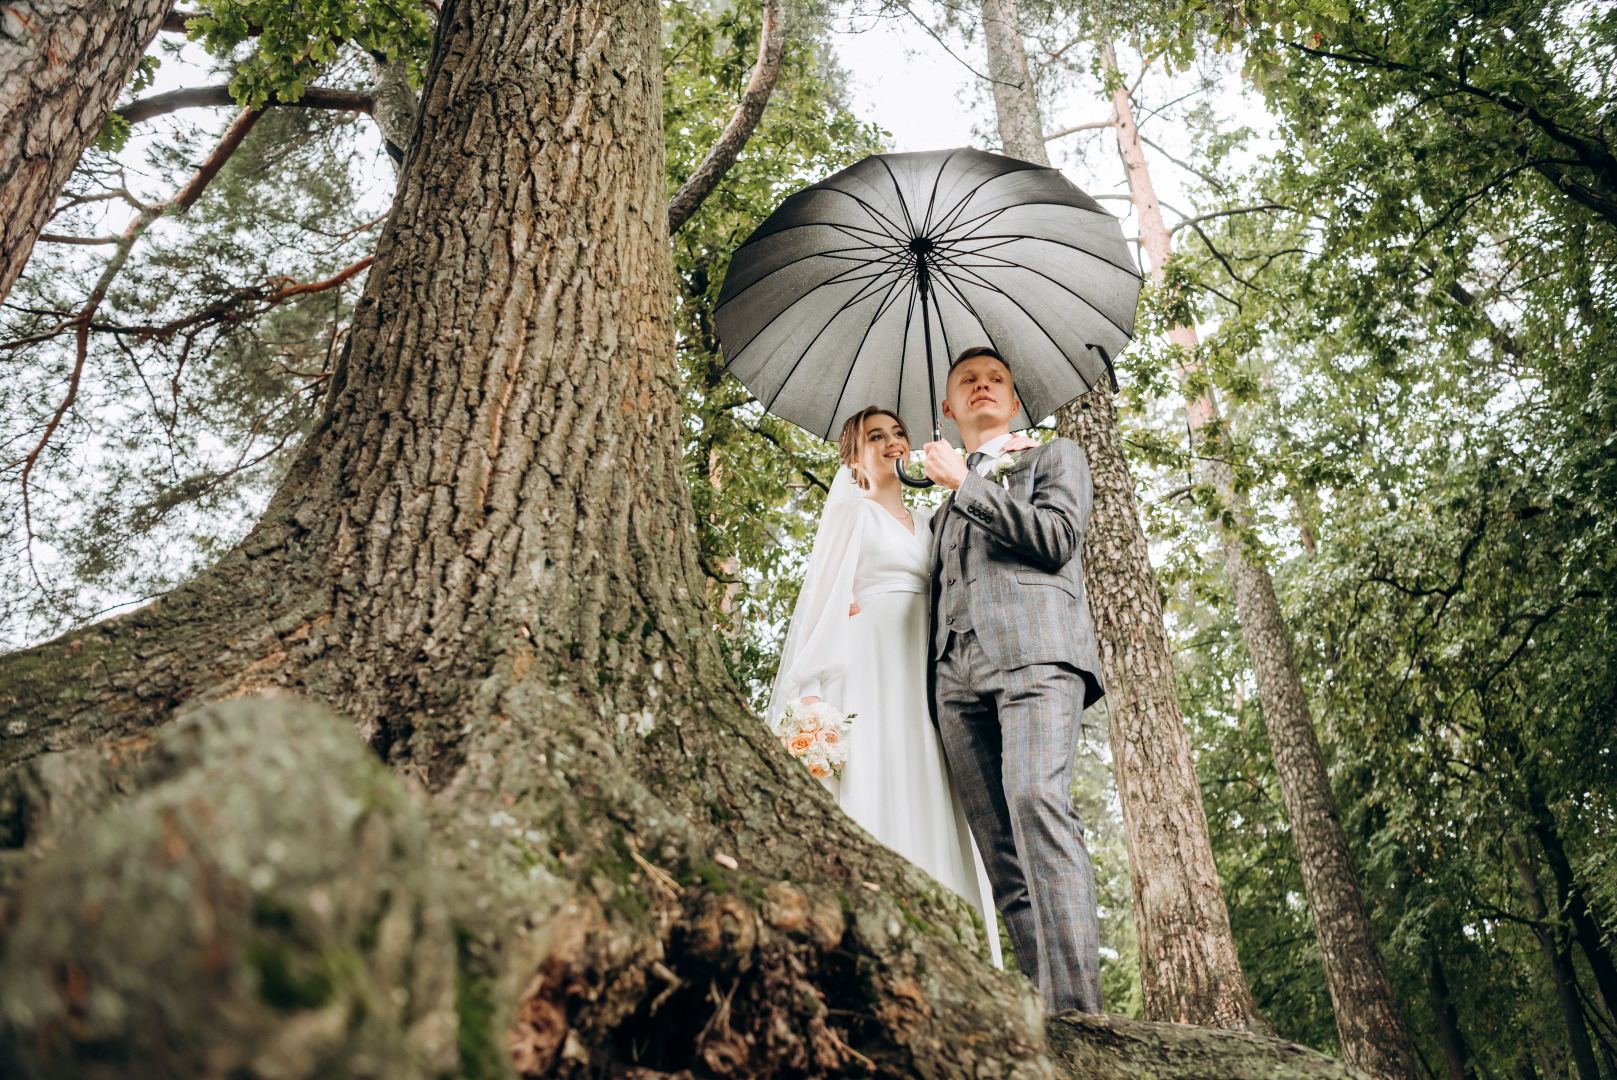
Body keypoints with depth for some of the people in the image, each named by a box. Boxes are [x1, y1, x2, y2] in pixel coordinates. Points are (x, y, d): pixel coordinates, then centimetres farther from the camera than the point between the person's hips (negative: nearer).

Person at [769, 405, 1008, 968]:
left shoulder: (927, 520, 27)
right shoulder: (852, 509, 11)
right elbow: (823, 591, -1)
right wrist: (813, 687, -10)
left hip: (923, 677, 5)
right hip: (869, 664, -5)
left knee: (927, 810, -4)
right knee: (871, 800, -14)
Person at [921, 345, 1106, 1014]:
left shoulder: (1054, 455, 23)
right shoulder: (946, 506, 36)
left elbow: (1057, 539, 2)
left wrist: (967, 482, 7)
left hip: (1033, 650, -5)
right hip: (958, 673, 5)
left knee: (1036, 799, -27)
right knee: (999, 849, -8)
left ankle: (1076, 1008, -33)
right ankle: (1045, 1009, -12)